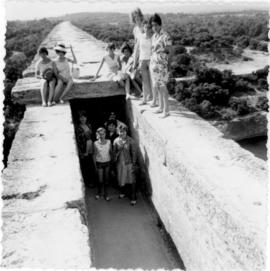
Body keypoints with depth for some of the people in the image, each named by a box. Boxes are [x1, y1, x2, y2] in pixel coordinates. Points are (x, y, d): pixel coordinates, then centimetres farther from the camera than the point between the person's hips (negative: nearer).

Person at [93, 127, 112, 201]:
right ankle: (99, 192, 29)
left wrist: (111, 161, 4)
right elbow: (95, 155, -2)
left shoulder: (108, 142, -4)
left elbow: (111, 152, 5)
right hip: (99, 163, -2)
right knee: (100, 180, 3)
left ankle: (106, 194, 24)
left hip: (107, 162, 2)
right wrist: (95, 165, 0)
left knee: (106, 179, 9)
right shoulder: (96, 143, -9)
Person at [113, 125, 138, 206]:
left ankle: (133, 198, 11)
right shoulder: (116, 141, -5)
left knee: (132, 181, 1)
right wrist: (114, 162, 4)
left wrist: (134, 164, -10)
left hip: (128, 163, -3)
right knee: (120, 179, 18)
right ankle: (122, 193, 43)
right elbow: (114, 152, 4)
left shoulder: (130, 141, -13)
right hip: (119, 163, 3)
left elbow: (134, 152, -9)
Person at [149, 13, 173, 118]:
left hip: (162, 64, -7)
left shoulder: (165, 36, -11)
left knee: (162, 86, -6)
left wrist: (168, 66, -15)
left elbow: (169, 52, -11)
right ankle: (161, 107, 21)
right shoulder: (154, 36, 12)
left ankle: (166, 110, 0)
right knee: (157, 86, 11)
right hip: (153, 63, 8)